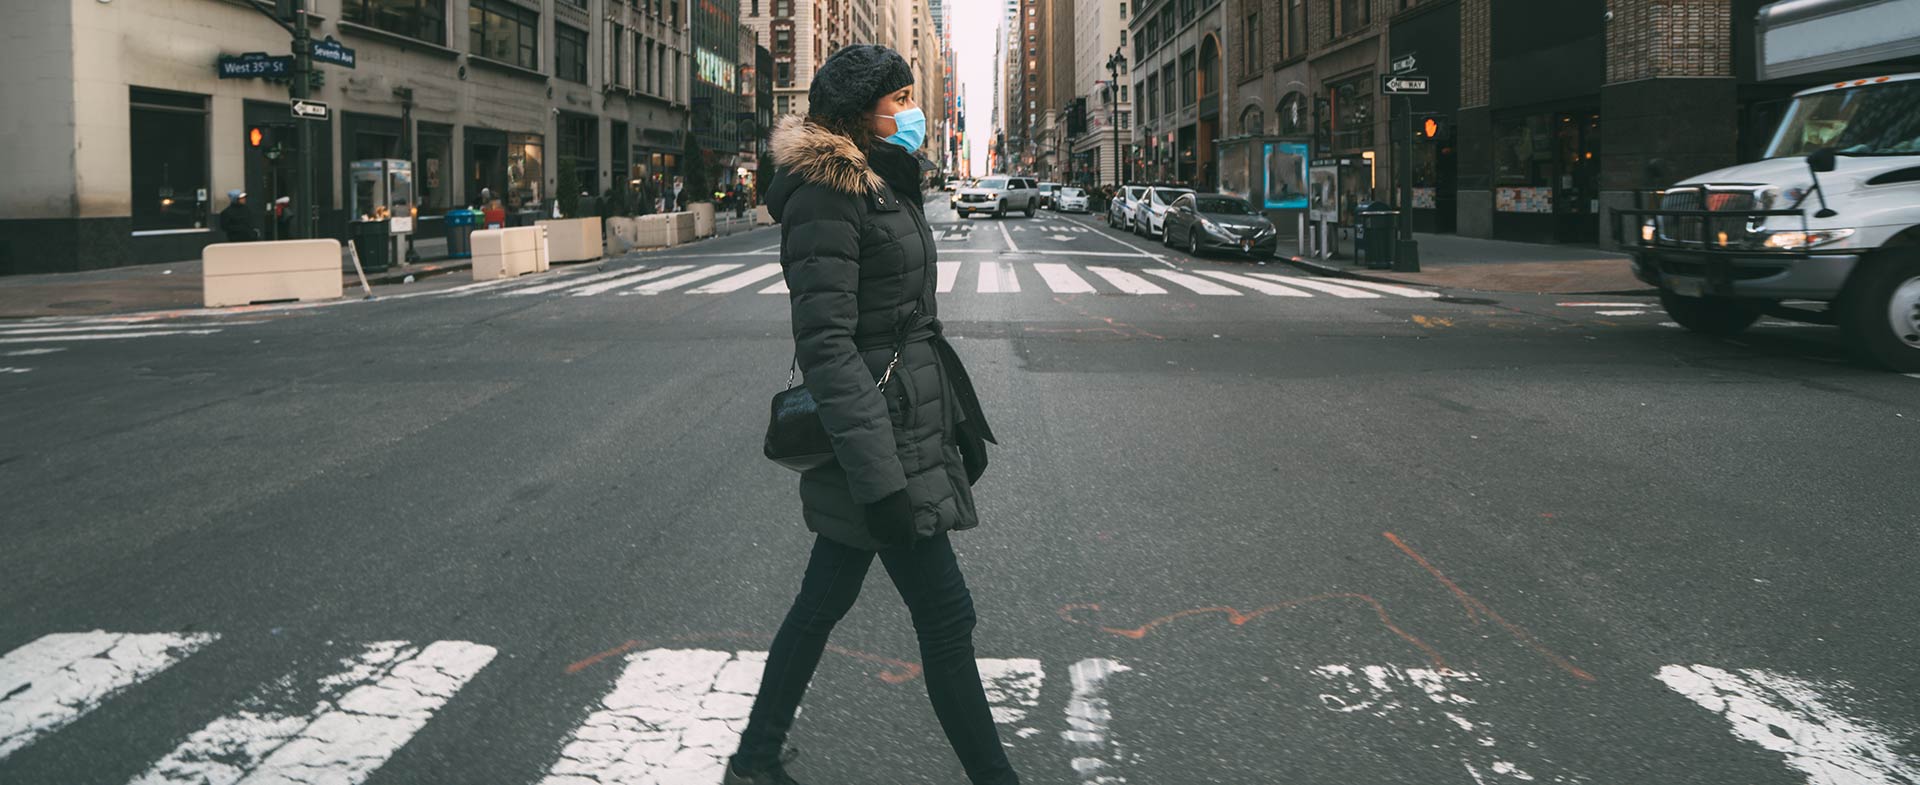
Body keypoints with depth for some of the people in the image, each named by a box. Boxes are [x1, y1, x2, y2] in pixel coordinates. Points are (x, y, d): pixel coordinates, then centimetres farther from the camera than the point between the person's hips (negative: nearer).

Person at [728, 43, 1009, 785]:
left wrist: (962, 423, 21)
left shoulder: (885, 185, 13)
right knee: (946, 616, 0)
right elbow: (825, 344, -22)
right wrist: (880, 476, -26)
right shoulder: (825, 196, -16)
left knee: (825, 599, 17)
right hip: (877, 438, -9)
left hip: (910, 420, 9)